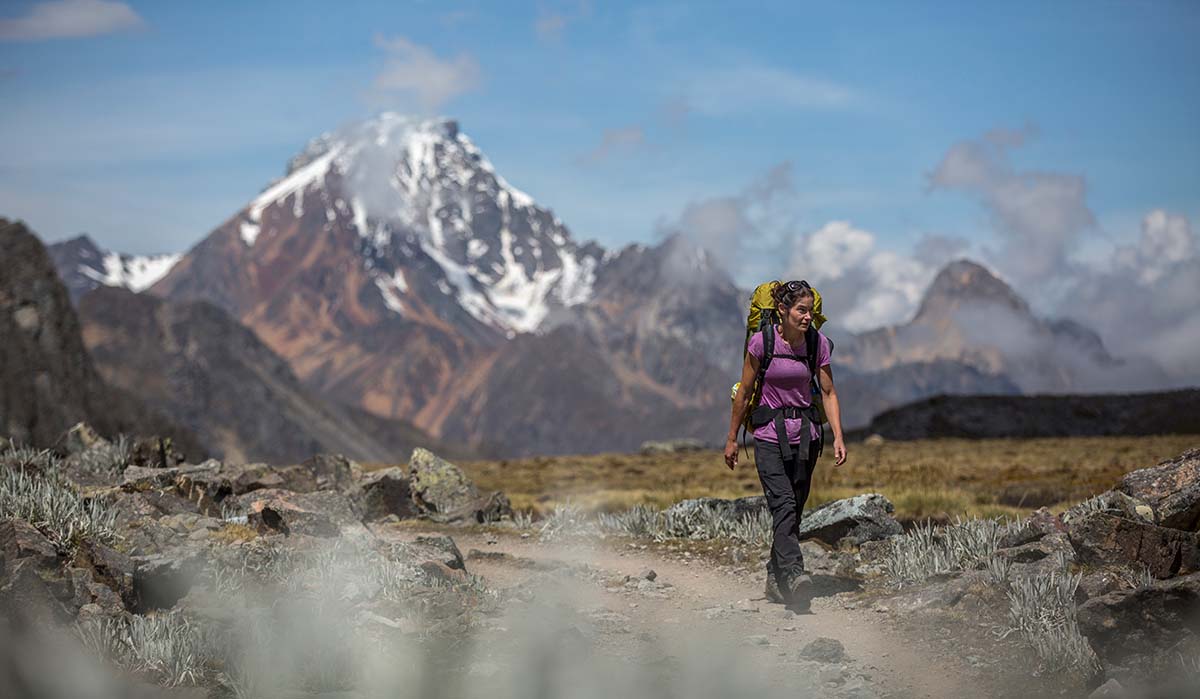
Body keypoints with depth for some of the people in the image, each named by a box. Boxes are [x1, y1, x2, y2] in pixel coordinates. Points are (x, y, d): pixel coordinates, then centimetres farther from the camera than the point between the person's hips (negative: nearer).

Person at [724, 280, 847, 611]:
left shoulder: (818, 343, -1)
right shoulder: (761, 342, -10)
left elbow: (828, 393, 5)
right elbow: (744, 393, 0)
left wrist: (838, 437, -6)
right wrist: (732, 438, 4)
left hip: (806, 434, 3)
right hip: (770, 434, -3)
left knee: (793, 510, 7)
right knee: (784, 504, -19)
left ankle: (775, 580, 19)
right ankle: (793, 575, -33)